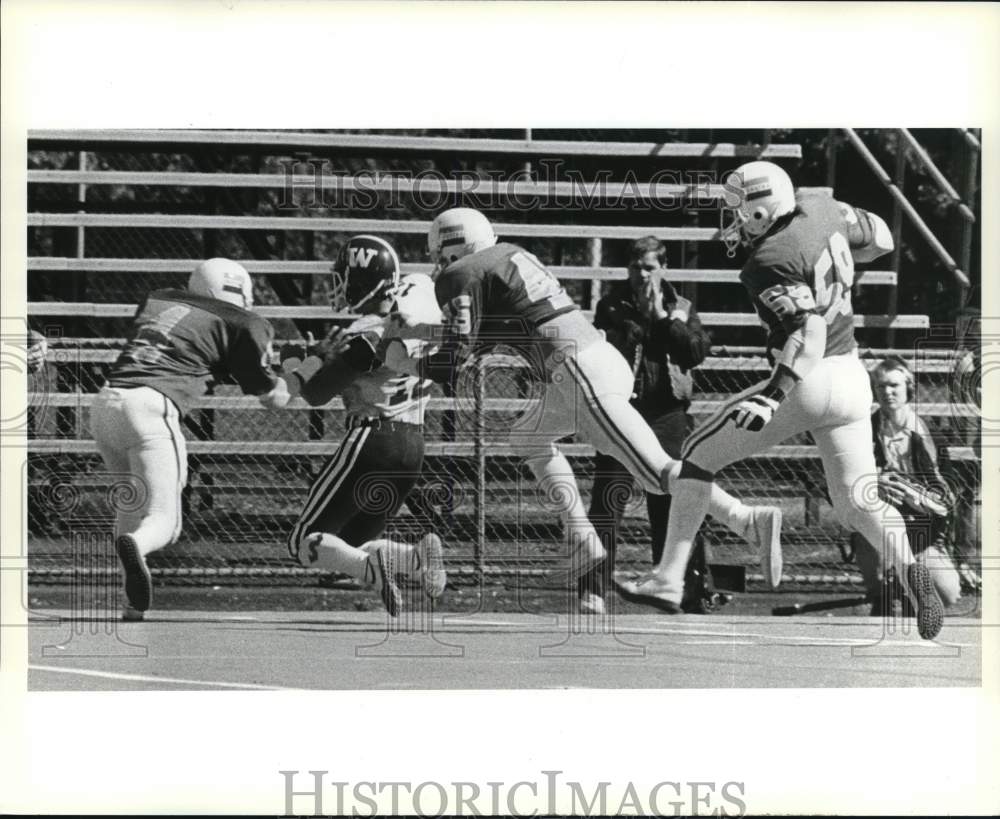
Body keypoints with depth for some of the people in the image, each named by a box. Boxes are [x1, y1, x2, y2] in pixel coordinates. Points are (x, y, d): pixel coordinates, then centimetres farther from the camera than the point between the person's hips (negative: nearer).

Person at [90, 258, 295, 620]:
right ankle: (135, 545, -40)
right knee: (163, 521, -3)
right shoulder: (240, 323, 11)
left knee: (132, 498, 26)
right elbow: (273, 397, 16)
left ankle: (134, 602, 13)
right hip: (150, 407, -6)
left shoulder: (155, 301, 24)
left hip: (105, 401, 6)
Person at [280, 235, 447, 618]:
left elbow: (316, 393, -10)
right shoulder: (421, 290, 3)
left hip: (372, 436, -8)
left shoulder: (369, 335, -16)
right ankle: (411, 558, -11)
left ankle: (373, 567, -27)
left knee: (305, 541, -1)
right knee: (355, 543, 17)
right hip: (414, 443, 8)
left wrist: (296, 361, 10)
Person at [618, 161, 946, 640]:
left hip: (807, 380, -7)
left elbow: (811, 330, -27)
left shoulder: (769, 263, -18)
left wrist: (776, 393, -35)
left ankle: (669, 578, 8)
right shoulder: (821, 210, 3)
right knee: (858, 503, 11)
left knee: (702, 453, 9)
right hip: (852, 376, 7)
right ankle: (910, 569, -19)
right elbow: (881, 240, 19)